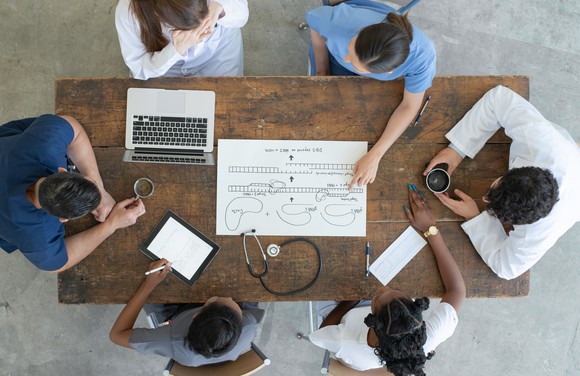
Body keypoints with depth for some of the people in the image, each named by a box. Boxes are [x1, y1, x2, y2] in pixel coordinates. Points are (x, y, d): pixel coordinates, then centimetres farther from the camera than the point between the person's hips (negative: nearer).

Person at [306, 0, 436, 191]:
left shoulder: (422, 56, -44)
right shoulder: (340, 20, -46)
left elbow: (410, 106, -29)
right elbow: (314, 20, -21)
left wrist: (374, 156, -35)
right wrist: (322, 72, -10)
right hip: (335, 57, 0)